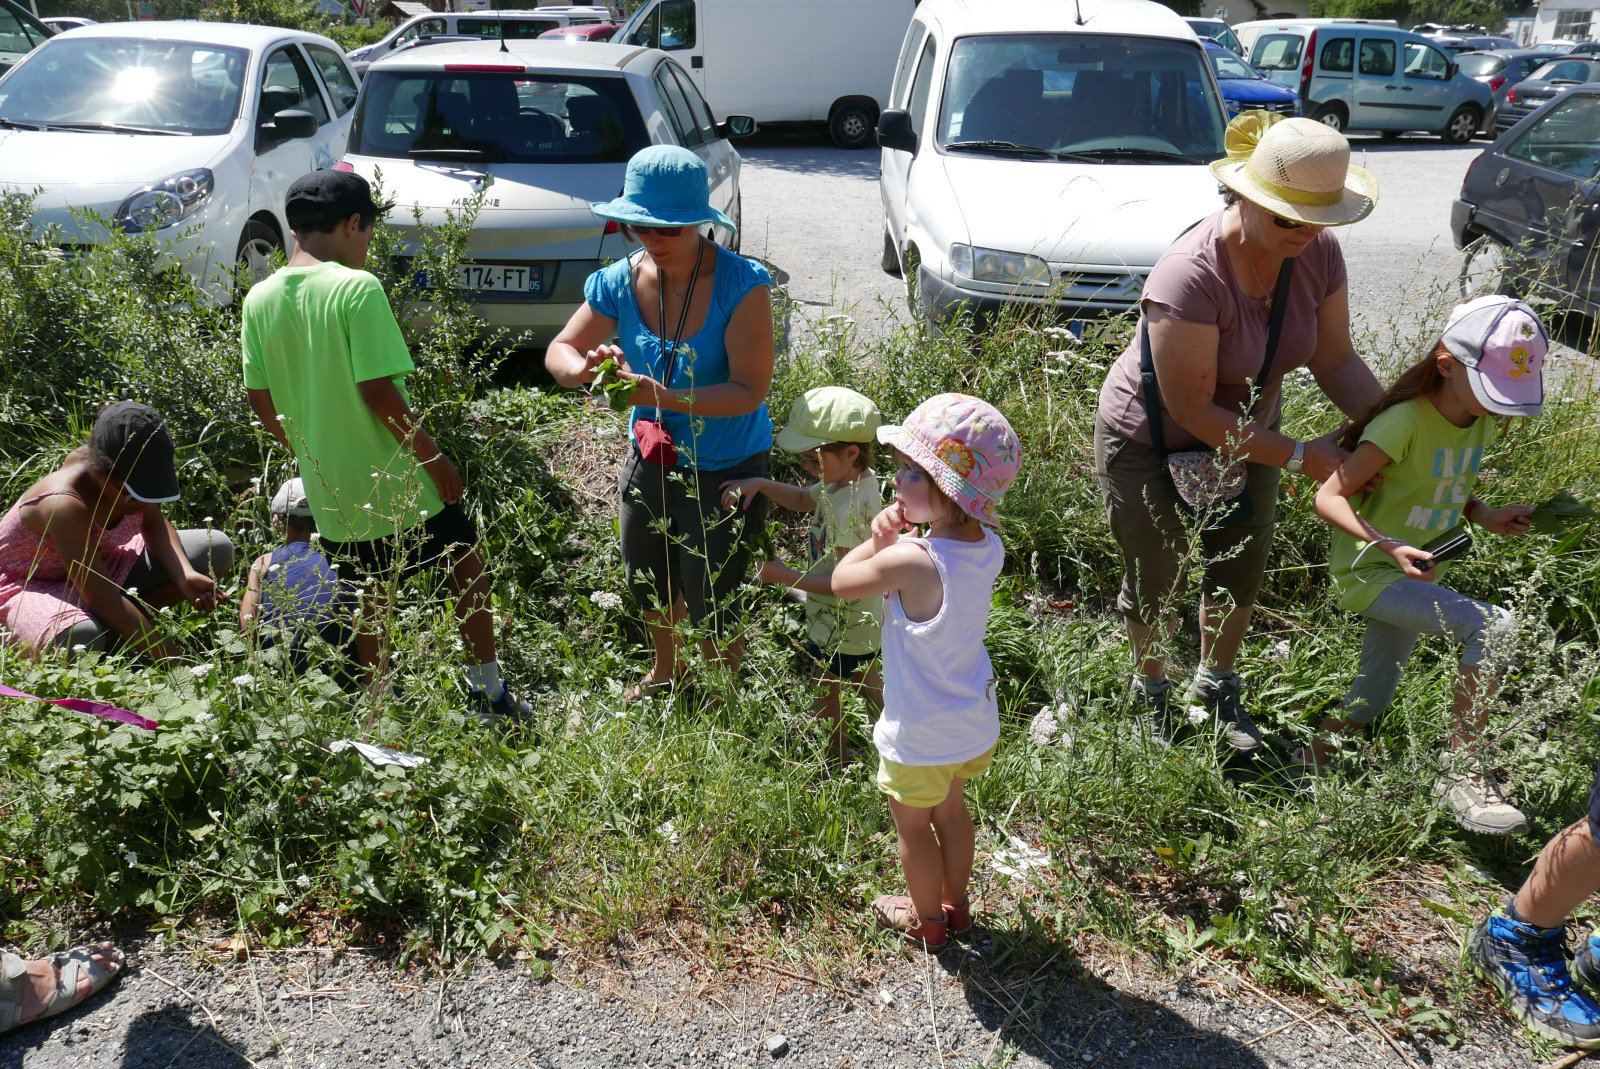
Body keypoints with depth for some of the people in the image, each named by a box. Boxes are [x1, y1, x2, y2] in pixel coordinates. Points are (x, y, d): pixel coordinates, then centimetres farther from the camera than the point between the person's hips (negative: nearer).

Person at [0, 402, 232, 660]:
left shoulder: (133, 477, -18)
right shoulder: (64, 505, -37)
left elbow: (154, 523, 2)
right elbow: (103, 599, -40)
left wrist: (184, 576, -19)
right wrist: (177, 665, -43)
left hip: (100, 564, 7)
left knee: (218, 548, -7)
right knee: (83, 638, -43)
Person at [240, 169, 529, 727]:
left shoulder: (260, 299, 2)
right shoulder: (357, 287, -17)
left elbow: (261, 401, 6)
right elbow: (378, 391, -22)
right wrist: (435, 457, -13)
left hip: (330, 489, 6)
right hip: (396, 479, -6)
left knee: (368, 596, 20)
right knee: (467, 566, 14)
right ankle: (489, 693, 19)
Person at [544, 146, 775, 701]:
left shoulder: (742, 285, -24)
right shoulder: (621, 281, -10)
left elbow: (750, 391, -28)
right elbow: (559, 349, -4)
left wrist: (665, 397, -40)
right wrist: (583, 368, -29)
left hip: (726, 468, -5)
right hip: (652, 456, 6)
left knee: (710, 604, 5)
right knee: (647, 583, 25)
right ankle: (665, 670, 57)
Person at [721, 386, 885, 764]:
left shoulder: (852, 509, -34)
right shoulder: (856, 478, -5)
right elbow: (803, 499, 11)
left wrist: (784, 575, -27)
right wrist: (761, 484, -5)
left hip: (840, 628, -9)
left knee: (826, 694, 14)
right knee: (866, 680, 29)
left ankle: (838, 763, 33)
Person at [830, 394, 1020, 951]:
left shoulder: (910, 561, -34)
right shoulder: (989, 545, -12)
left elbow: (842, 581, -17)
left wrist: (878, 540, -8)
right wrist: (893, 538, -11)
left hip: (921, 737, -7)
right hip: (975, 722, 7)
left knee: (912, 825, 20)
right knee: (951, 809, 29)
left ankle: (926, 919, 42)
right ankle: (956, 903, 50)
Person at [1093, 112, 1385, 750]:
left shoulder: (1318, 254, -15)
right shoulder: (1191, 275, -35)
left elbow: (1335, 360, -5)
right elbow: (1192, 410, -31)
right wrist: (1298, 457, -28)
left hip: (1243, 431, 6)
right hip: (1150, 444, -6)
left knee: (1240, 572, 20)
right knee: (1155, 582, 13)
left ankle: (1217, 683, 48)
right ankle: (1152, 686, 43)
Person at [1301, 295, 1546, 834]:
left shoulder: (1481, 421, 3)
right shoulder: (1405, 422, -22)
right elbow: (1329, 497, -22)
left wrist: (1486, 516, -2)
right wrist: (1388, 545, -34)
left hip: (1420, 575, 9)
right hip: (1370, 573, -8)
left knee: (1366, 706, 16)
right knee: (1494, 626, -26)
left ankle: (1307, 764, 39)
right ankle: (1463, 773, -14)